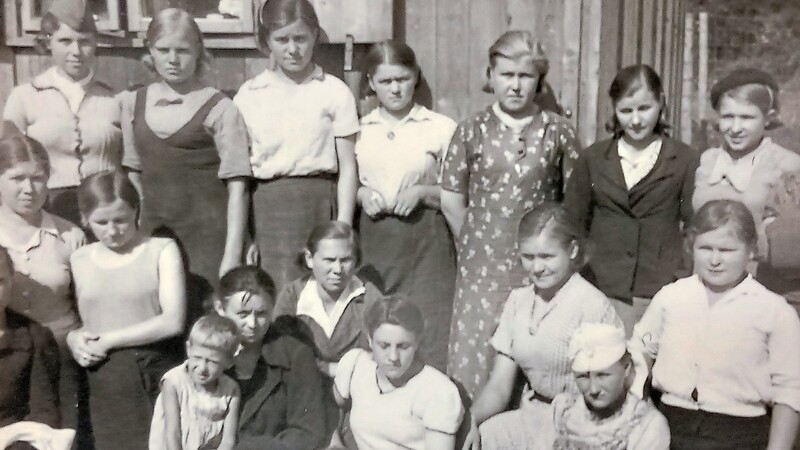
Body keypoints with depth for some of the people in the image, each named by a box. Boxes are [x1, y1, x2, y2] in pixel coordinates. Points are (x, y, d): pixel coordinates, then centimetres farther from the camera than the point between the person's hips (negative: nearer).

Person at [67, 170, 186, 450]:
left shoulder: (162, 250, -3)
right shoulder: (78, 260, 10)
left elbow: (173, 321, -11)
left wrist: (108, 340, -10)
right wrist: (73, 339, -9)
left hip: (158, 372, -3)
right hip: (104, 382, 3)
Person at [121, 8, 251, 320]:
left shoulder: (219, 109, -6)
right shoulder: (134, 104, 8)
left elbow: (237, 186, -9)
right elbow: (134, 174, 15)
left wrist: (233, 254, -13)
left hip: (209, 236, -4)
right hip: (155, 234, 4)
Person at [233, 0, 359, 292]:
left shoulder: (334, 92, 3)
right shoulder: (249, 96, 8)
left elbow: (347, 166, 3)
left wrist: (342, 229, -3)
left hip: (318, 203, -1)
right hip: (265, 205, 1)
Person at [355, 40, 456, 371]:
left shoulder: (440, 128, -2)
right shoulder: (359, 129, 7)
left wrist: (422, 192, -13)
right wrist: (362, 194, -5)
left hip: (425, 238, -2)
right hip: (374, 238, 3)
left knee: (428, 329, -3)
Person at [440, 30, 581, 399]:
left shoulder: (558, 131, 1)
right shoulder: (471, 131, 2)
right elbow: (452, 200, 6)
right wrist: (474, 244, 9)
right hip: (483, 264, 0)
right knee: (477, 352, 3)